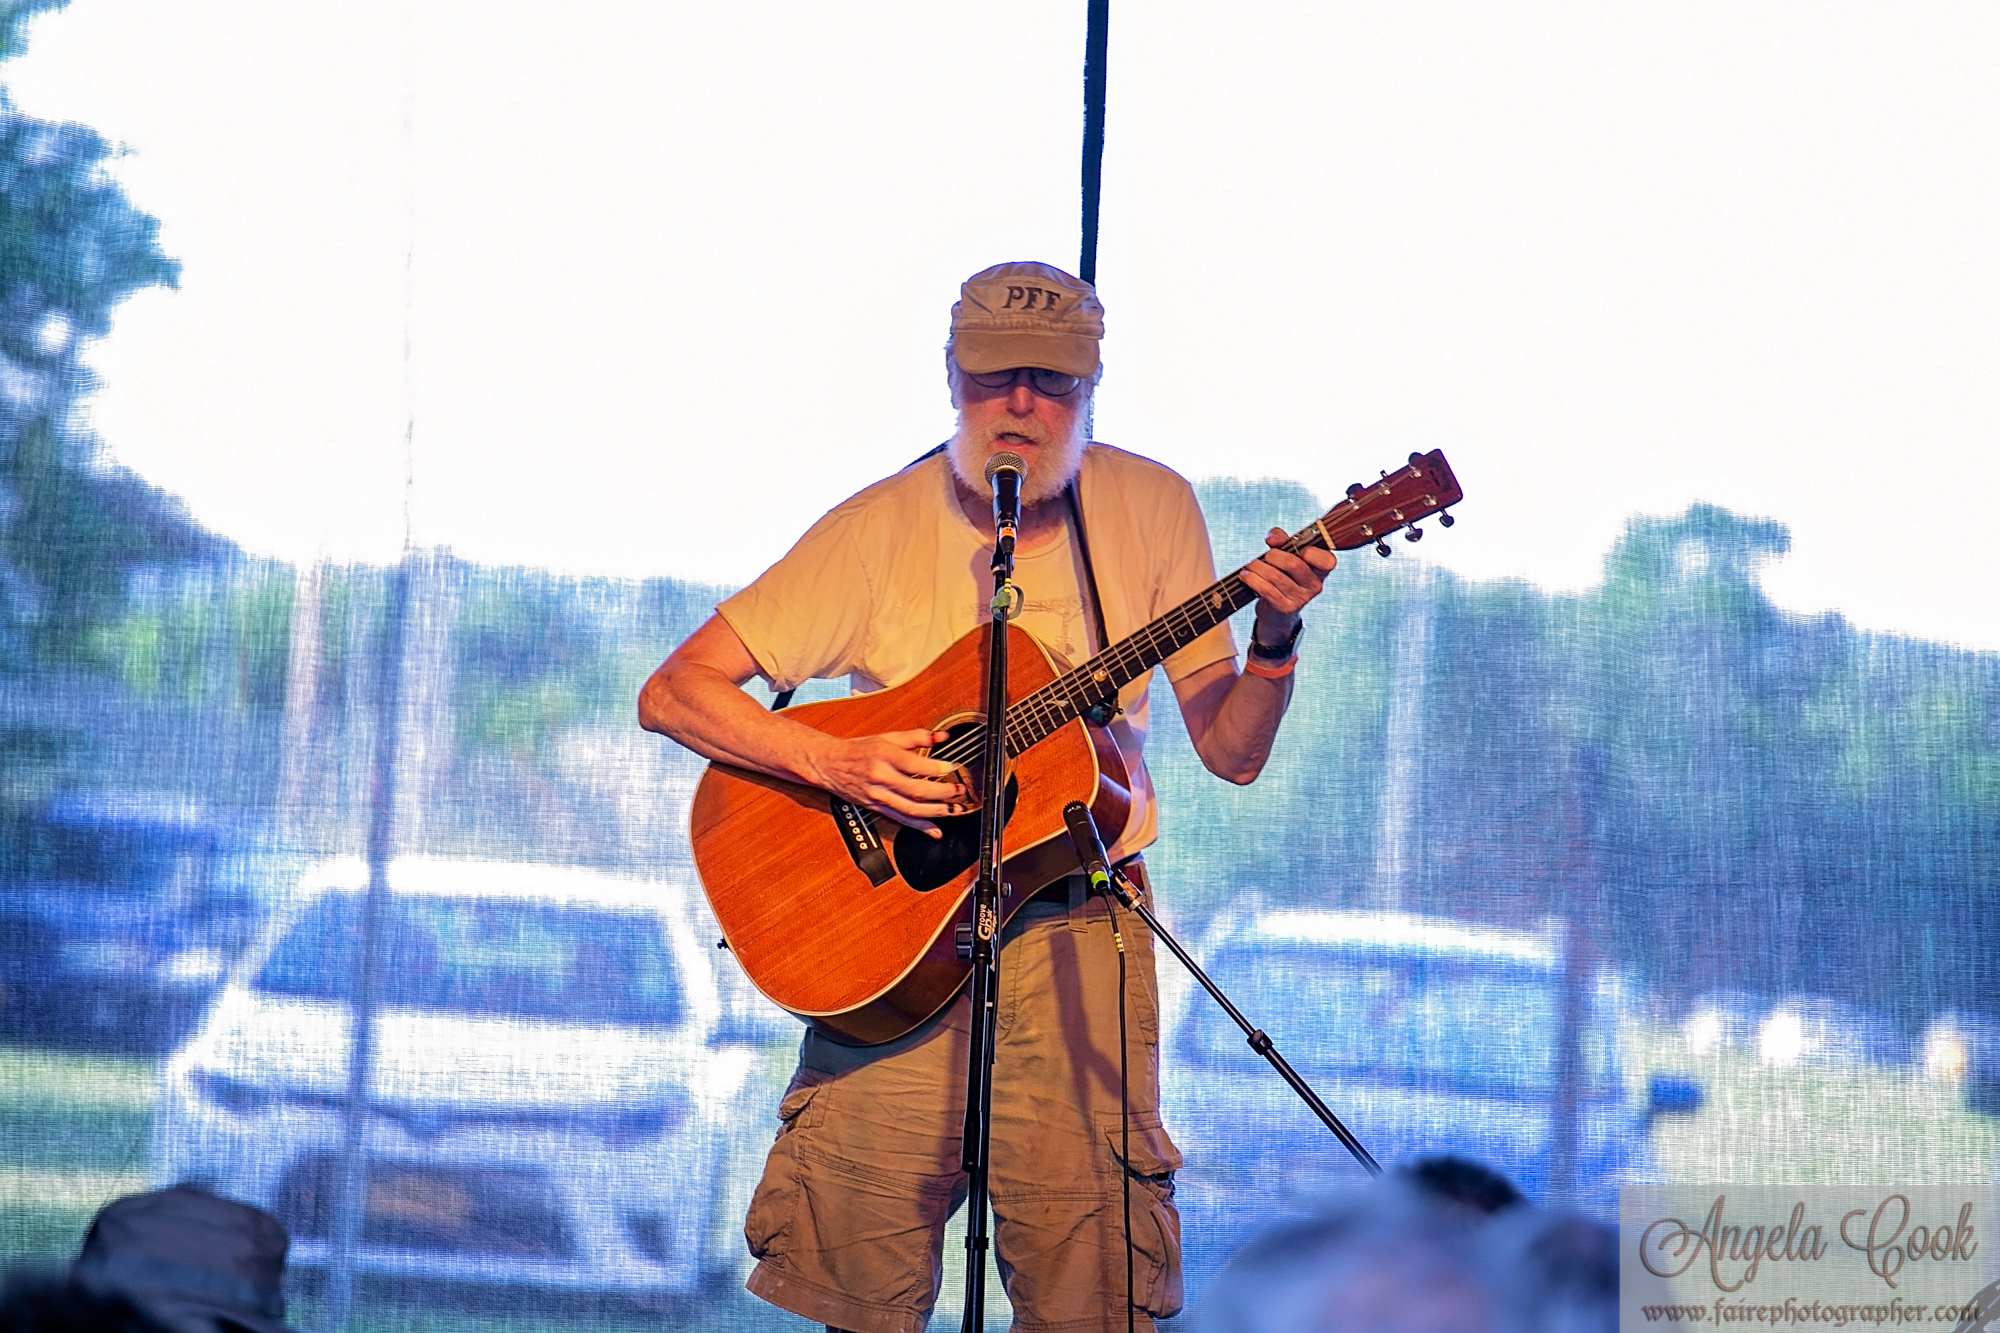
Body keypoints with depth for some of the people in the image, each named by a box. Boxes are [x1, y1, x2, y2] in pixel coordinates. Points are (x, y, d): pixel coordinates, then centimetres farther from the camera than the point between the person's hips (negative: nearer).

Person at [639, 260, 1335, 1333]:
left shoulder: (1148, 509, 4)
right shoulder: (882, 528, -3)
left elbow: (1231, 753, 5)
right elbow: (672, 694, -6)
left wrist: (1275, 638, -15)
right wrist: (835, 765, -19)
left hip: (1077, 925, 1)